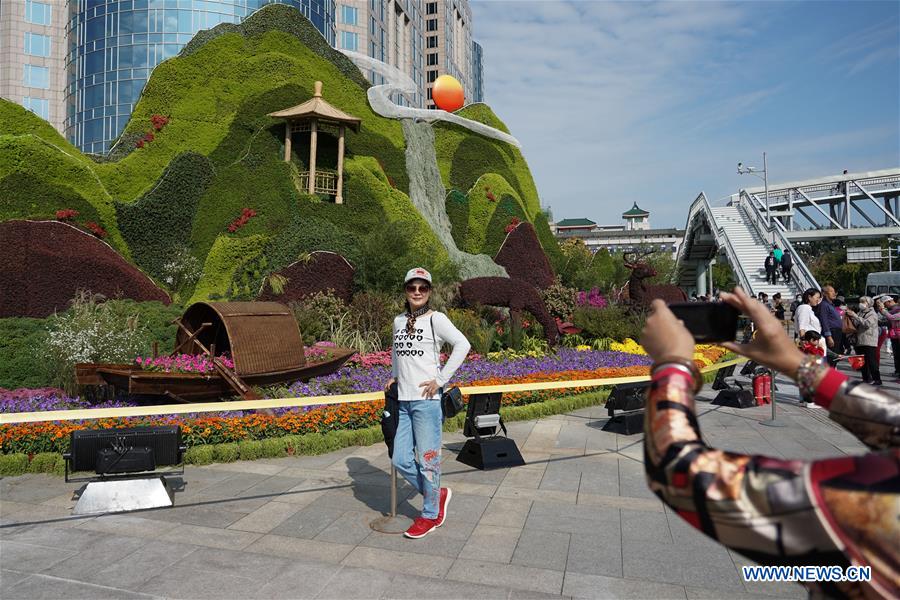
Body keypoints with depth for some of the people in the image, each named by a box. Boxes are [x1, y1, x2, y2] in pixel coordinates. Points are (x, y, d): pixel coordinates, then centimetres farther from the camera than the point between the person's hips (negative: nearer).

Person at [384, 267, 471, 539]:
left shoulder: (436, 318, -6)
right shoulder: (398, 321, 12)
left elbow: (462, 345, -17)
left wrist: (441, 380, -17)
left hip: (426, 400, -6)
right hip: (403, 401, 6)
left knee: (427, 459, 2)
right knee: (401, 460, 8)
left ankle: (430, 515, 22)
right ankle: (438, 494, 29)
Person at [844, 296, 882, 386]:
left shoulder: (872, 314, -2)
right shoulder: (860, 313, 16)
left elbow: (867, 323, -19)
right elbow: (855, 324, 13)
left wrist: (855, 316, -20)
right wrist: (851, 316, 0)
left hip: (869, 341, -7)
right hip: (860, 341, 7)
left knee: (871, 361, -8)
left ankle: (877, 379, -3)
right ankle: (866, 378, 16)